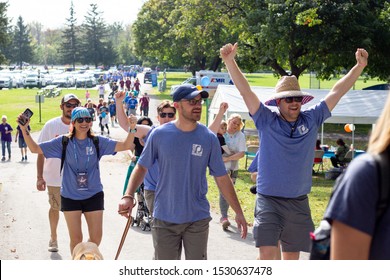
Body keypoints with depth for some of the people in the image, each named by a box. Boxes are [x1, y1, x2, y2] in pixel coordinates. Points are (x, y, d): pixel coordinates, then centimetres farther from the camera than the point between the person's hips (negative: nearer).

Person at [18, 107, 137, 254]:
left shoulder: (98, 142, -4)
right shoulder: (63, 142, -5)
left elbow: (124, 145, -11)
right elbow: (35, 148, -4)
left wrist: (132, 128, -27)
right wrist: (24, 129, -16)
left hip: (93, 195, 1)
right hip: (70, 196, -1)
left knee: (96, 237, 4)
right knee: (76, 239, 5)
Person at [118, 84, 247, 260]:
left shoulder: (209, 138, -4)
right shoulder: (159, 135, -6)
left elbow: (222, 178, 1)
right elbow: (141, 167, 2)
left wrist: (238, 212, -1)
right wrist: (128, 196, -14)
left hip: (198, 218, 1)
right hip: (165, 219, 0)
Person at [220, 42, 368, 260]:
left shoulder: (311, 120, 4)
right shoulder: (267, 121, -3)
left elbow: (337, 92, 4)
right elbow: (245, 91, -10)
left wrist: (360, 66, 0)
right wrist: (230, 62, -20)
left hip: (299, 202, 3)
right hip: (269, 199, -3)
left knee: (292, 257, 13)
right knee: (267, 254, -15)